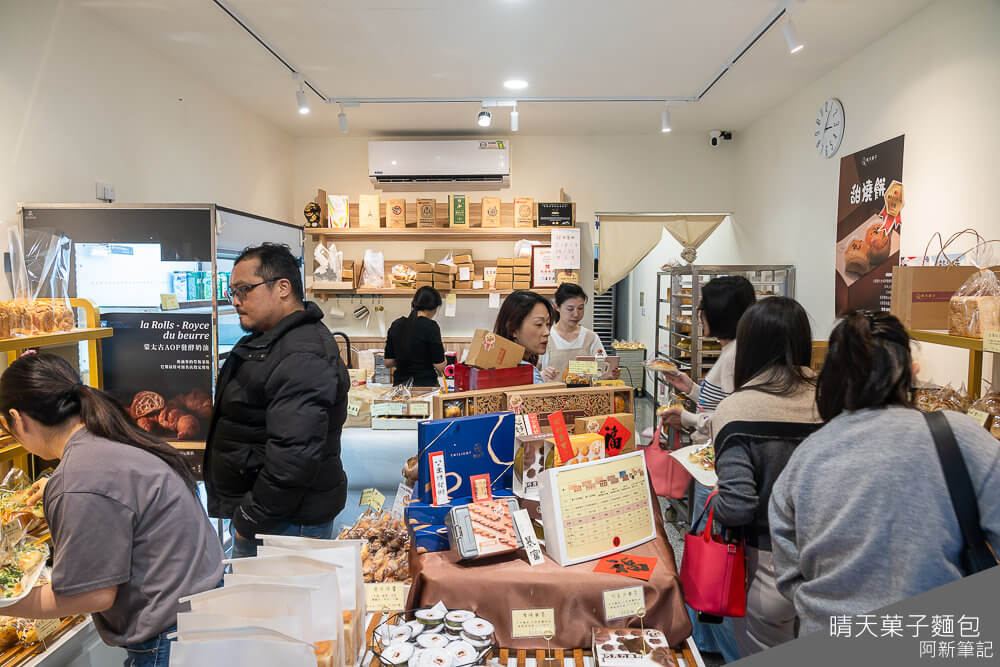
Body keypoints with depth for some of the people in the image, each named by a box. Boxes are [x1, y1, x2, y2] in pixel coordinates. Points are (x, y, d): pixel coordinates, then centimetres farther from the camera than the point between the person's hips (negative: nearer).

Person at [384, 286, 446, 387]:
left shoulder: (396, 325, 5)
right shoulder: (430, 326, -11)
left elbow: (388, 362, 7)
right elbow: (439, 366, -11)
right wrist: (442, 350, 7)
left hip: (400, 384, 6)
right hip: (425, 386, -6)